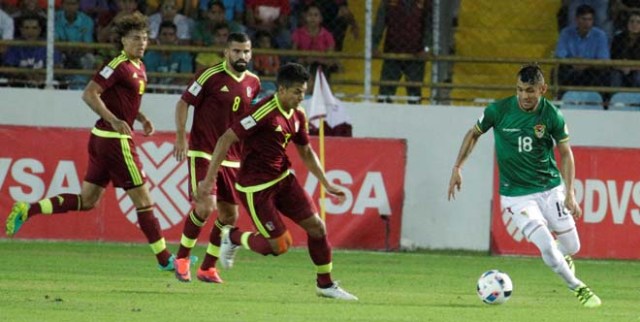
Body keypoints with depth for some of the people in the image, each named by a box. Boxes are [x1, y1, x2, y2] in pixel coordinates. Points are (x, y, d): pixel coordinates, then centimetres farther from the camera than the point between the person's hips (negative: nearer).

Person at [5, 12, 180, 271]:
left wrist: (141, 118, 15)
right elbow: (89, 94, -20)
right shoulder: (119, 66, -15)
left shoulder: (138, 67, 13)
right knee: (142, 198, -2)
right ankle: (164, 259, 5)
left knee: (87, 201, 10)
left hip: (103, 138, 10)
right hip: (115, 140, -10)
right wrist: (114, 121, -26)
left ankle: (27, 211, 5)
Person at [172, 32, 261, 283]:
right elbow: (183, 102, -6)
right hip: (203, 154, -6)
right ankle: (182, 258, 4)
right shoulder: (211, 75, -9)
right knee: (204, 207, -17)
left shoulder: (253, 82, 8)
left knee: (229, 215, 3)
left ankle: (208, 267, 17)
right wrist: (181, 136, -15)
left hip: (232, 158, 6)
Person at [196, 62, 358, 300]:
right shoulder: (265, 112, -23)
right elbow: (226, 140, -22)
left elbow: (306, 152, 19)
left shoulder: (297, 116, 2)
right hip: (255, 188, -8)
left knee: (316, 226, 0)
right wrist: (209, 180, -22)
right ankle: (233, 237, 19)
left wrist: (327, 185, 17)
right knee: (280, 245, -7)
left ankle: (325, 285, 17)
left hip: (283, 178, 8)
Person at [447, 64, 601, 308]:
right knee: (547, 247, -16)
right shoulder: (498, 110, -12)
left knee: (571, 246, 7)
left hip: (550, 188, 2)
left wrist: (570, 193, -9)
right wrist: (457, 168, 0)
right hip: (516, 194, -2)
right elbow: (474, 134, 6)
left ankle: (561, 259, 45)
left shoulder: (552, 116, -11)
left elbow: (565, 153, -1)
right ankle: (578, 288, 5)